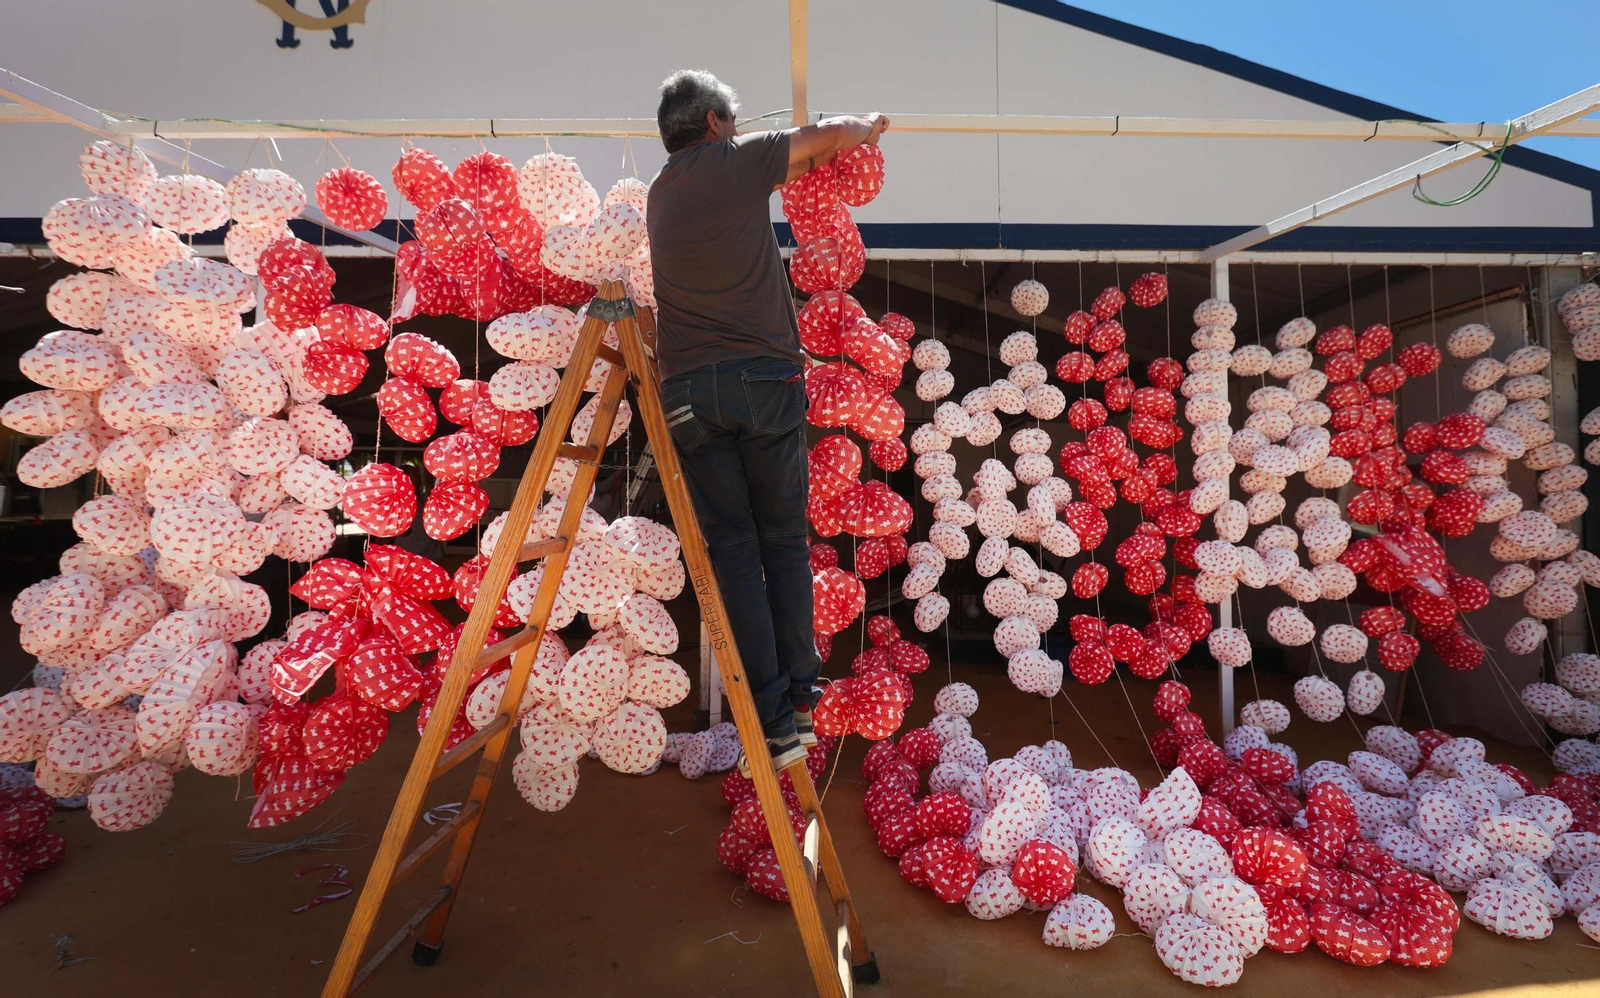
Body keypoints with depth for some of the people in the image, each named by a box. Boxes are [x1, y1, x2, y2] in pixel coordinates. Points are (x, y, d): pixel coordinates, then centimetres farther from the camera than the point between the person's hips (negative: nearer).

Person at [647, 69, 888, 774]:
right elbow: (836, 134, 16)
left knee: (731, 547, 2)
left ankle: (771, 721, 1)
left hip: (687, 390, 3)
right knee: (784, 541, 8)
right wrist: (867, 127, 37)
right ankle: (799, 698, 11)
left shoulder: (661, 189, 21)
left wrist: (794, 167, 44)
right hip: (765, 377, -3)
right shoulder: (736, 159, 7)